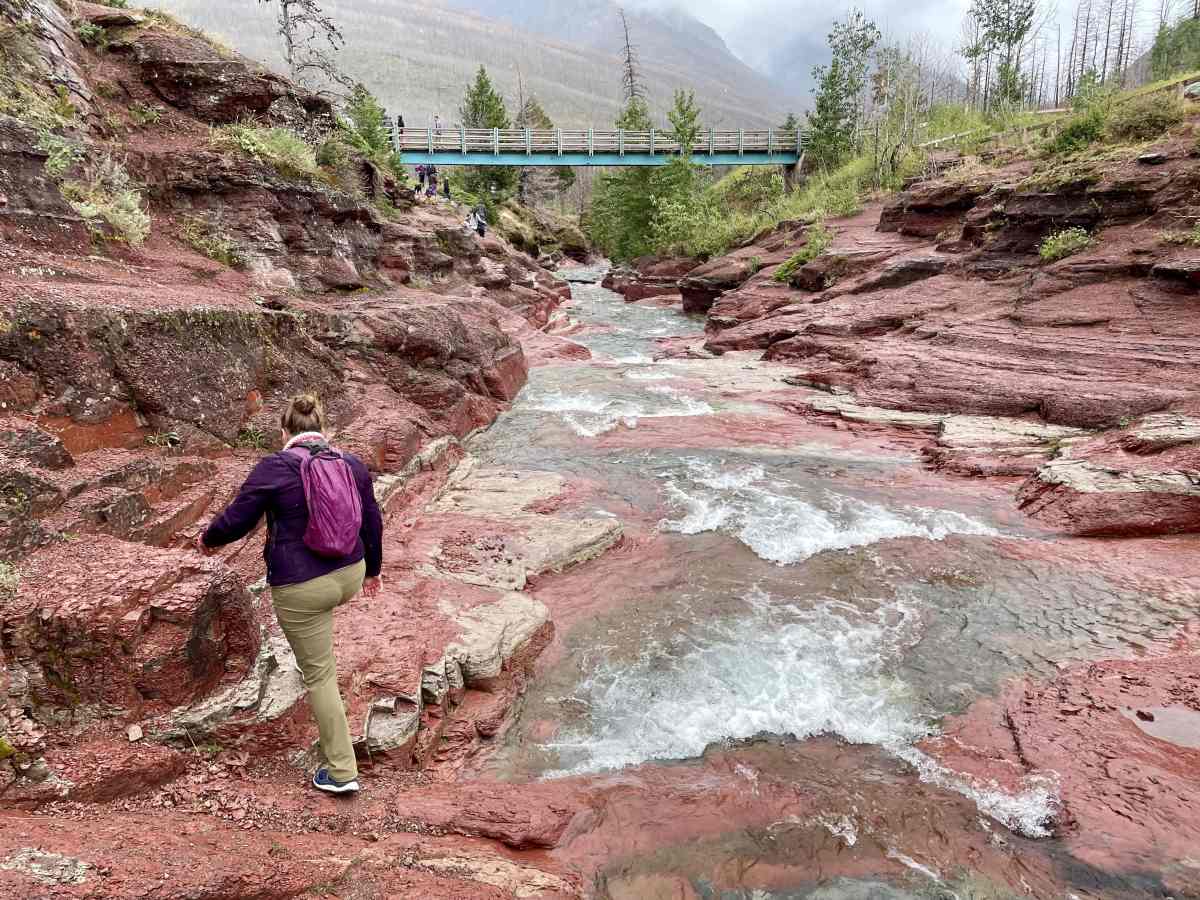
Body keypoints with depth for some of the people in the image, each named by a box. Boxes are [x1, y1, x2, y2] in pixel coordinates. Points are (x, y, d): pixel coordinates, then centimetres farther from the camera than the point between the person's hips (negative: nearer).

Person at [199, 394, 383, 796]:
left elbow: (236, 520, -7)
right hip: (350, 577, 6)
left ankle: (342, 771, 18)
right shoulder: (353, 465, -1)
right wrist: (373, 569, 24)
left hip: (303, 589, -5)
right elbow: (372, 523, 8)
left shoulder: (274, 468, -14)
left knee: (320, 675, 8)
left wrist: (209, 539, 16)